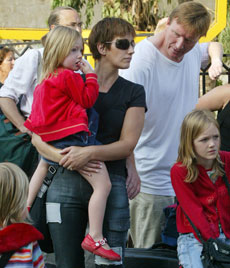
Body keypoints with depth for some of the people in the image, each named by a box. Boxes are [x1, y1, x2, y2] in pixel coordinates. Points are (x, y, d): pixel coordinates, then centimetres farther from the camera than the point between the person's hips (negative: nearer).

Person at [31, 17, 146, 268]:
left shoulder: (133, 92, 9)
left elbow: (127, 144, -1)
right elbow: (38, 136, 5)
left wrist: (90, 152, -17)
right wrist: (63, 157, -13)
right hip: (66, 182, 0)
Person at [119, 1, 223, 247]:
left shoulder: (193, 52, 4)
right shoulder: (142, 59, -19)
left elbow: (213, 46, 31)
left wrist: (216, 60, 8)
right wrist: (132, 177, -31)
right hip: (150, 184, -7)